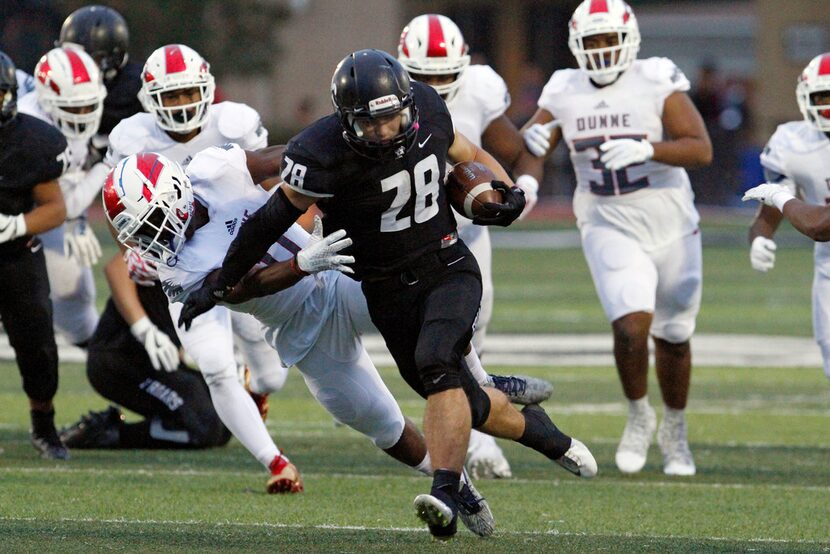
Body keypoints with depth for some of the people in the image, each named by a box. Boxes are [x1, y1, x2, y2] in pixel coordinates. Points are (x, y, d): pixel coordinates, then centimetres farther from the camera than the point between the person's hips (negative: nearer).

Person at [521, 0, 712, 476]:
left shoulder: (658, 84, -12)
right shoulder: (566, 93, -2)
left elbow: (701, 150, -19)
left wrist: (645, 149, -34)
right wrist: (534, 138, -21)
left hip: (671, 229, 0)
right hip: (610, 231, 0)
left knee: (673, 338, 12)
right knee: (631, 325, -20)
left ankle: (675, 430, 35)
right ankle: (639, 417, 5)